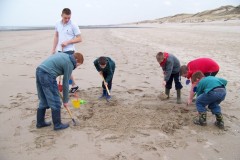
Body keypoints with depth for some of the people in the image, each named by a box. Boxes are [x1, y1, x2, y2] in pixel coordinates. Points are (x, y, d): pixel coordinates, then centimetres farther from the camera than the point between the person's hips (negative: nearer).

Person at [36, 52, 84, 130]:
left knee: (43, 101, 20)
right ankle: (57, 125, 14)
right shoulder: (69, 64, -4)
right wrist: (65, 100, 9)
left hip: (39, 71, 9)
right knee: (55, 102, 3)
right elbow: (65, 84, -1)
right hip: (47, 75, -9)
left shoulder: (63, 55, 20)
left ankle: (40, 122, 30)